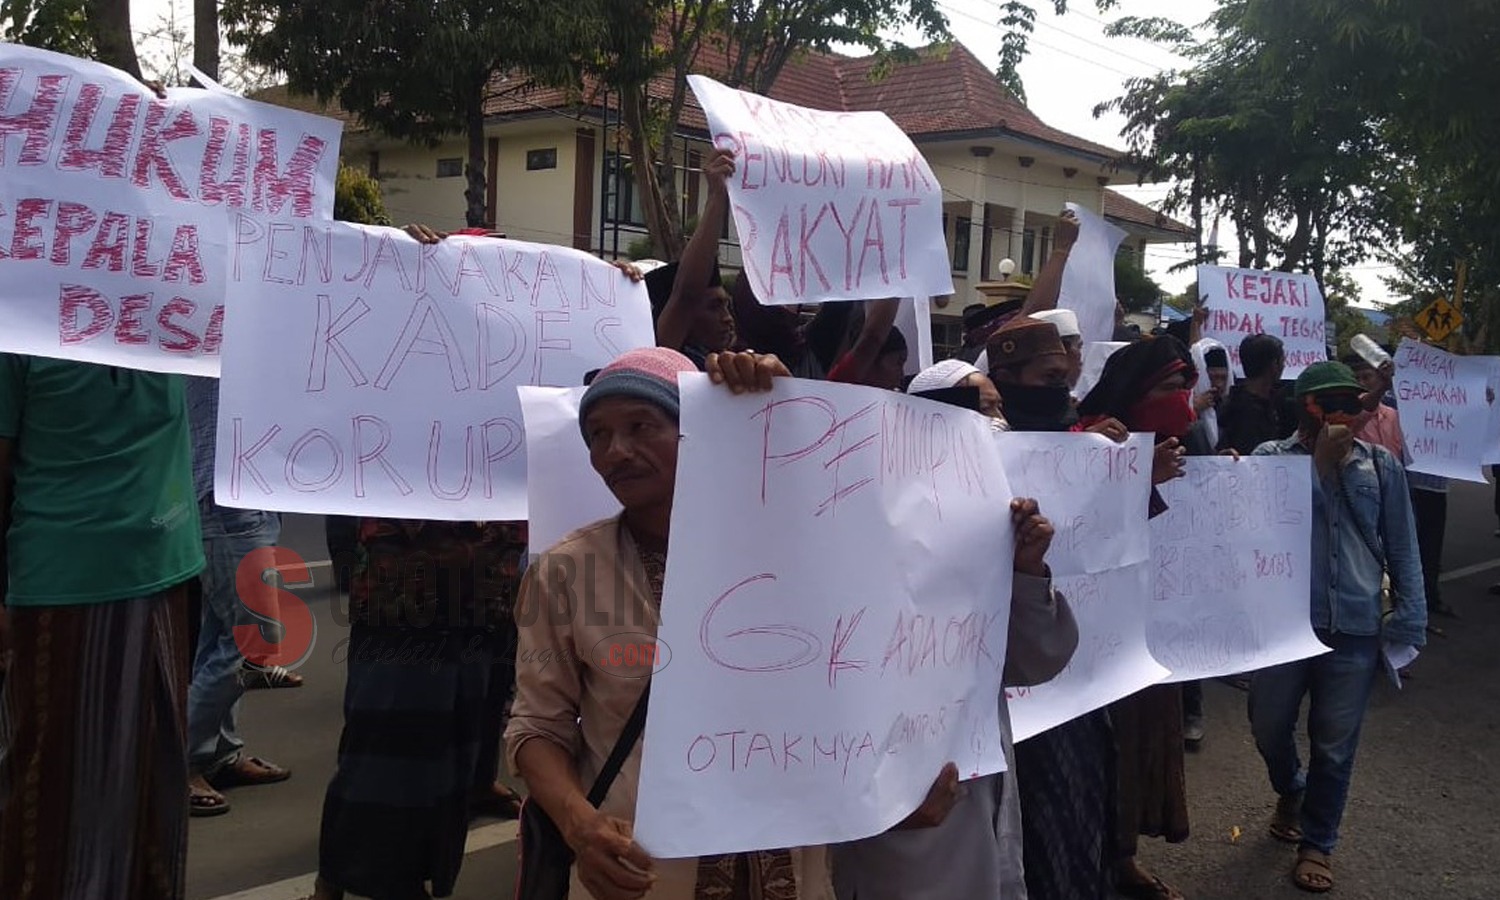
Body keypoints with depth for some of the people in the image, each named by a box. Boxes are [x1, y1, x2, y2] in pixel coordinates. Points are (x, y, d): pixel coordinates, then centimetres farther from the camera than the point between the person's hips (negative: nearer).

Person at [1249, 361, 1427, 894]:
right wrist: (1321, 462, -17)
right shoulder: (1271, 458, -3)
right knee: (1269, 726, 15)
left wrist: (1409, 622, -1)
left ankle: (1317, 842, 29)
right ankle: (1290, 790, 47)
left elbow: (1402, 548, 4)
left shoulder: (1381, 465, 2)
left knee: (1334, 746, 10)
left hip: (1355, 630, 0)